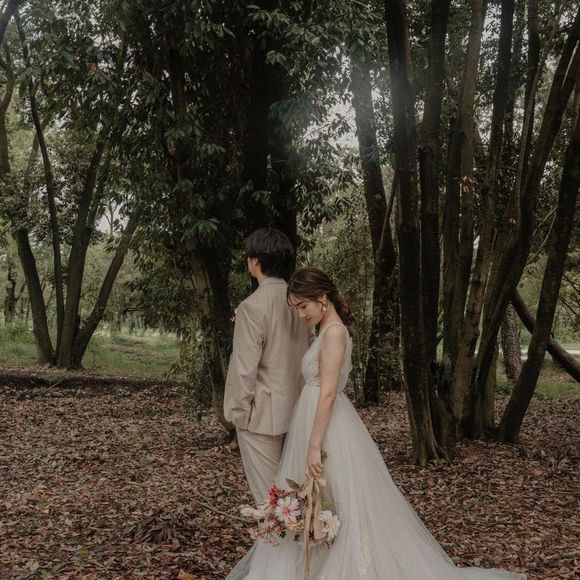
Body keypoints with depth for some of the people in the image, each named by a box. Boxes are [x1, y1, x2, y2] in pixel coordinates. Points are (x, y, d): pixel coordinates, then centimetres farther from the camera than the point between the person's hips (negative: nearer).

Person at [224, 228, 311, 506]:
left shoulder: (252, 307, -20)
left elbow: (246, 369, -19)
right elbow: (306, 355, 9)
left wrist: (239, 411, -7)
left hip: (261, 413, -7)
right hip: (294, 411, 8)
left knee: (268, 492, 5)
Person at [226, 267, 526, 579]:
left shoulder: (333, 332, -15)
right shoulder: (326, 332, 13)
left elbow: (328, 393, -21)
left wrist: (314, 446, -22)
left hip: (330, 428, -10)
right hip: (315, 421, 10)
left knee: (345, 506, -1)